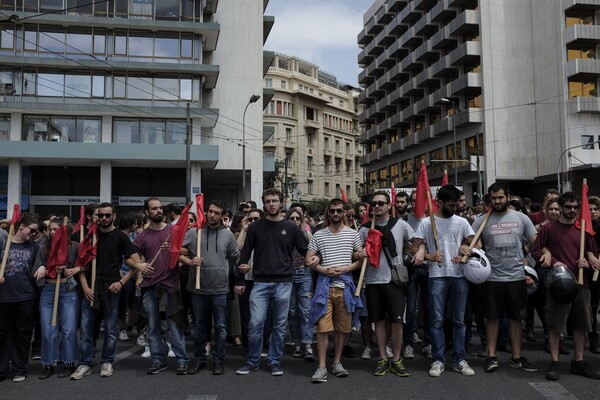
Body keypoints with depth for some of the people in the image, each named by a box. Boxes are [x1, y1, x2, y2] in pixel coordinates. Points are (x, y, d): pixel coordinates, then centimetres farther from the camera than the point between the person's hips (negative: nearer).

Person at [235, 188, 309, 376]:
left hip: (283, 283, 0)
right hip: (260, 283, 0)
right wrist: (239, 279, 6)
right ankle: (252, 361, 14)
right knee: (255, 323, -3)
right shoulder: (255, 227, 5)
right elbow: (245, 253, 8)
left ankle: (275, 361, 21)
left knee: (279, 325, 7)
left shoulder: (291, 228, 4)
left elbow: (306, 250, 9)